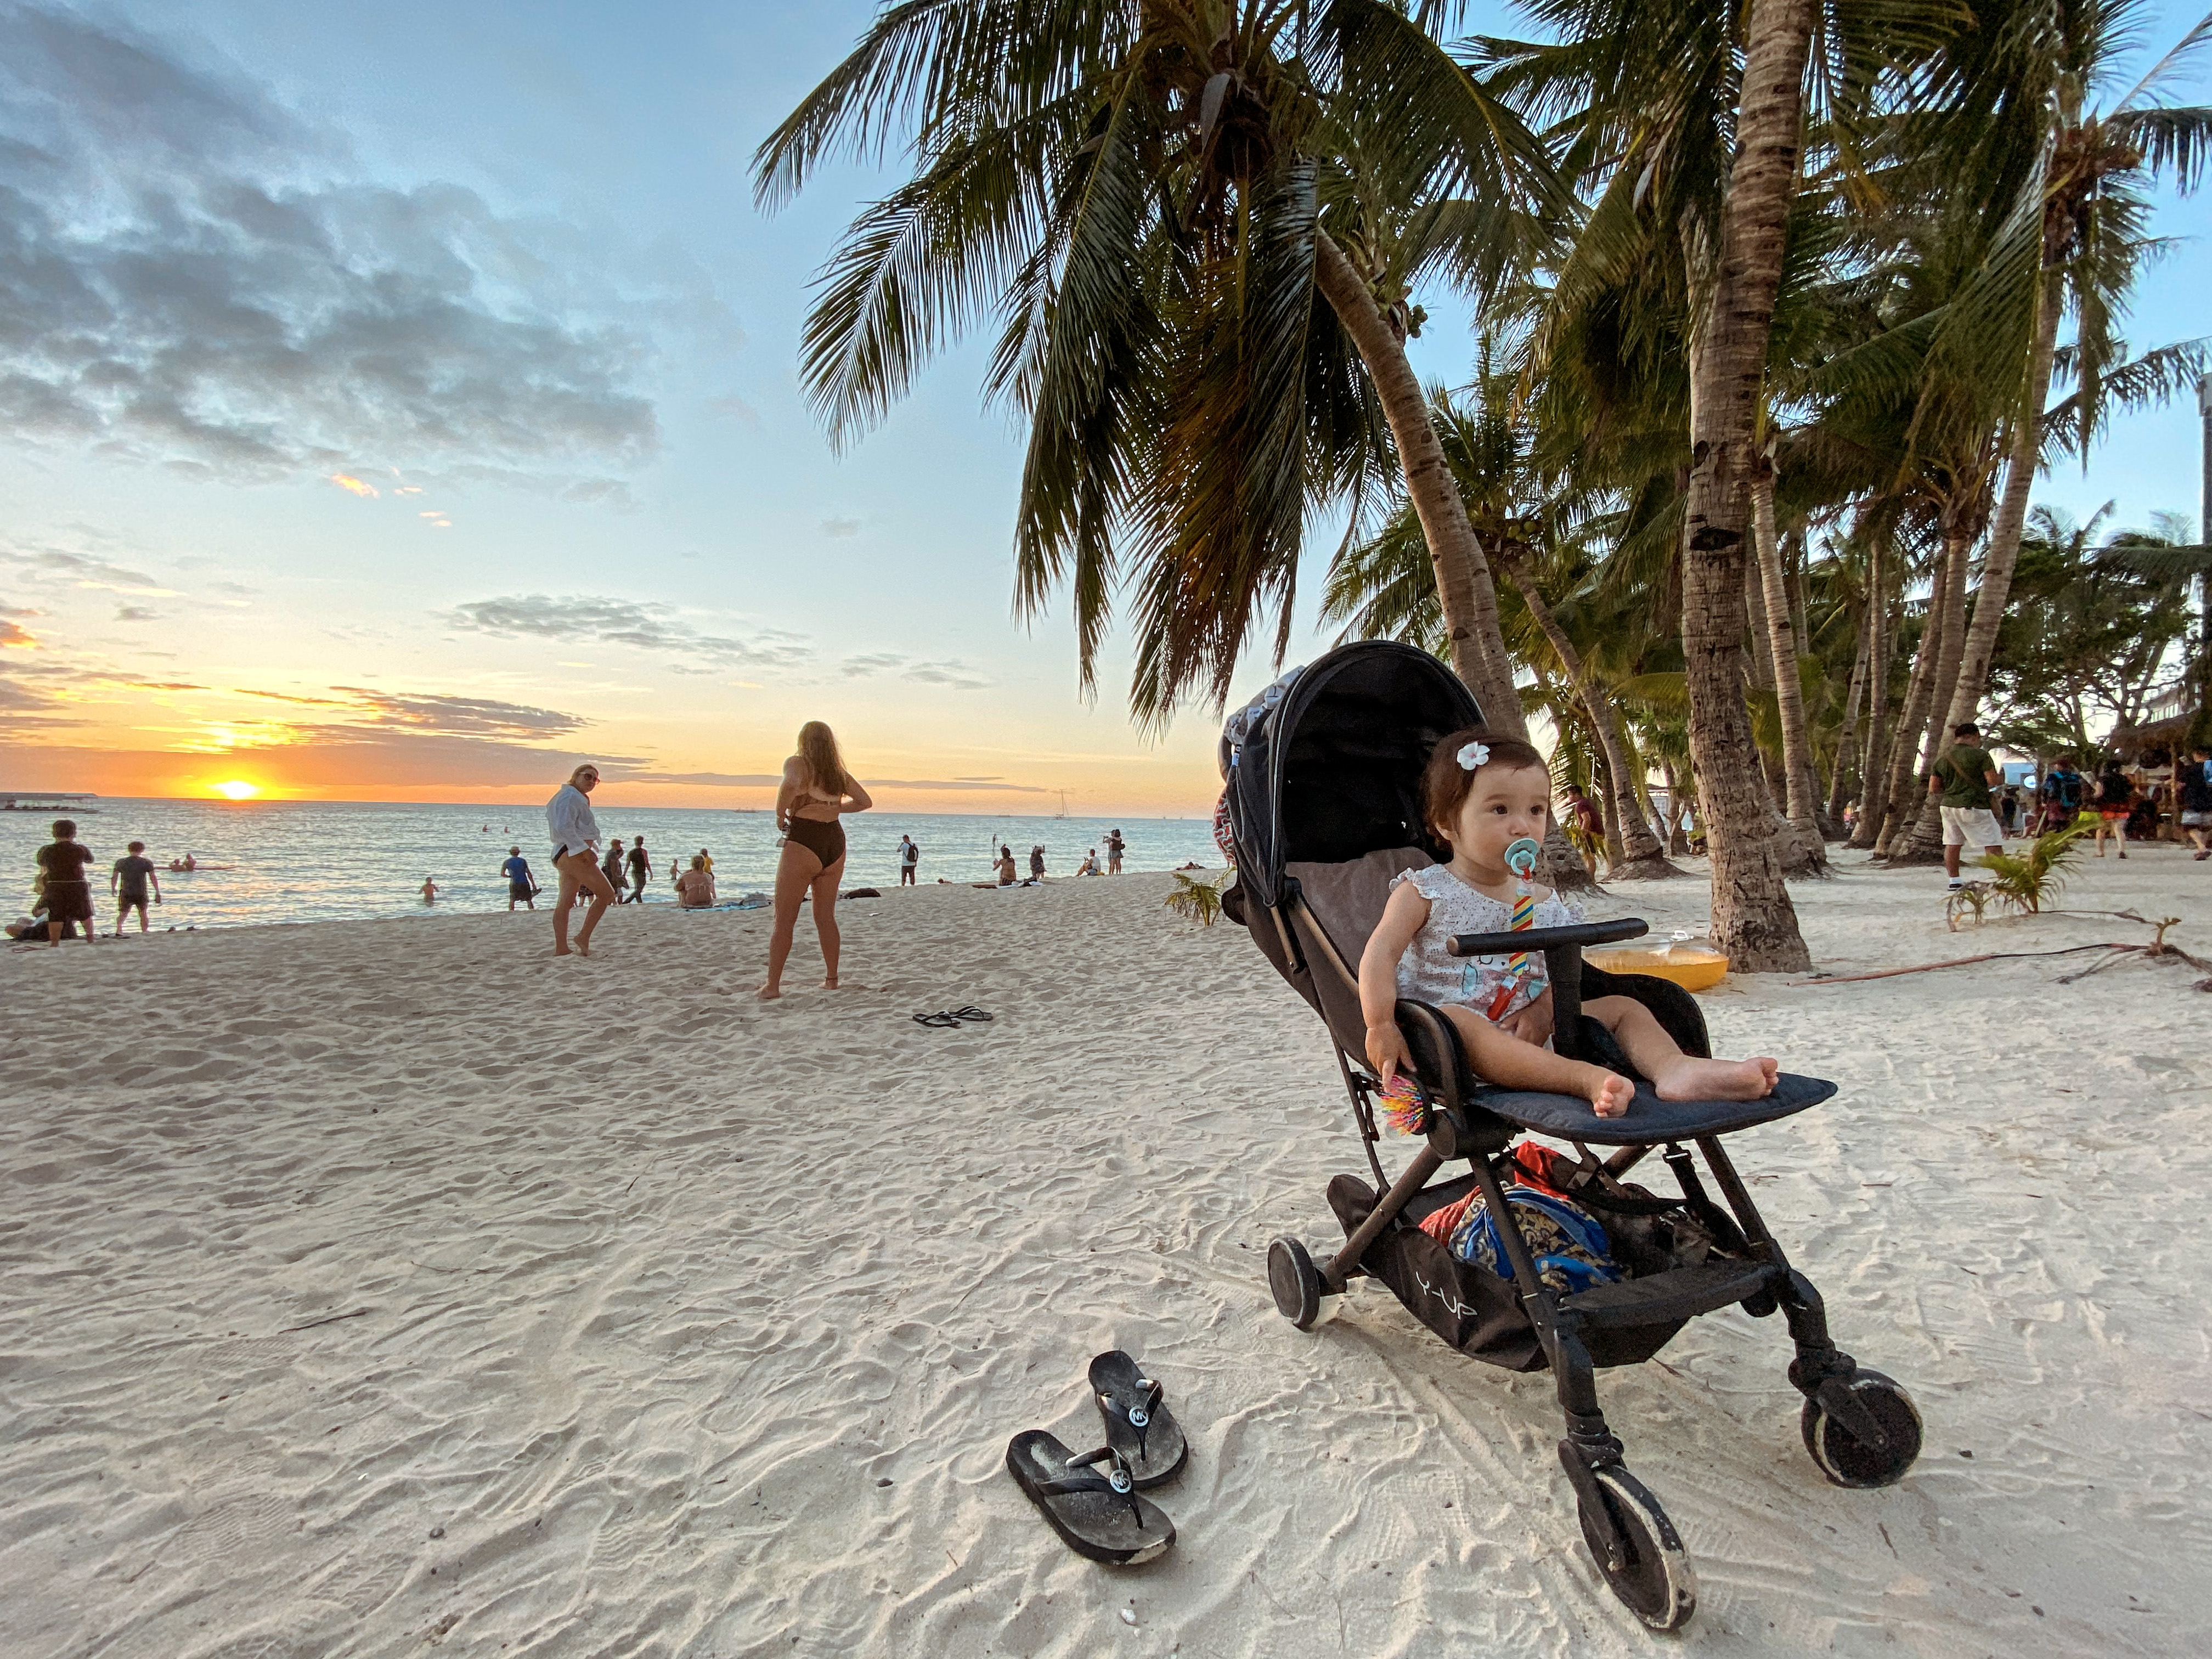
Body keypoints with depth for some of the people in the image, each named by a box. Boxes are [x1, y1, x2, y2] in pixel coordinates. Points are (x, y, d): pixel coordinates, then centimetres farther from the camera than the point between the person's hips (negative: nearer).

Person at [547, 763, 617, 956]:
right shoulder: (570, 796, -9)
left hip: (567, 855, 11)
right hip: (573, 854, -11)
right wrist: (585, 850, -22)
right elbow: (563, 827, -20)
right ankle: (584, 937, -8)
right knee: (606, 894, -9)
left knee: (566, 902, 7)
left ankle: (561, 948, 7)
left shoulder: (578, 798, 24)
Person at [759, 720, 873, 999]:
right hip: (836, 843, 6)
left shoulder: (797, 764, -6)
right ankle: (831, 979, 19)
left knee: (784, 921, 2)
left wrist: (780, 815, -14)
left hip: (803, 843, -5)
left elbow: (791, 785, -29)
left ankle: (773, 986, 3)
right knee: (826, 917, 16)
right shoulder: (840, 773, 12)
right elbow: (865, 802, 19)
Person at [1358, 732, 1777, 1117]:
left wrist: (1542, 1011, -12)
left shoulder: (1542, 903, 12)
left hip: (1523, 1033, 6)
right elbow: (1380, 954, -13)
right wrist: (1381, 1027, -26)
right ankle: (1587, 1078, -50)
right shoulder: (1424, 892, -4)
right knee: (1452, 1019, -39)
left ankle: (1673, 1067, -31)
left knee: (1624, 1007, 0)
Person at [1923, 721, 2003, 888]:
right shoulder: (1980, 755, -7)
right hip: (1974, 807, -6)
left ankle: (1955, 880, 14)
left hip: (1948, 805, 6)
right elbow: (1993, 780, -9)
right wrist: (2001, 777, 12)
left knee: (1953, 844, 11)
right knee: (1993, 844, 0)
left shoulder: (1942, 758, 8)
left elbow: (1933, 789, 9)